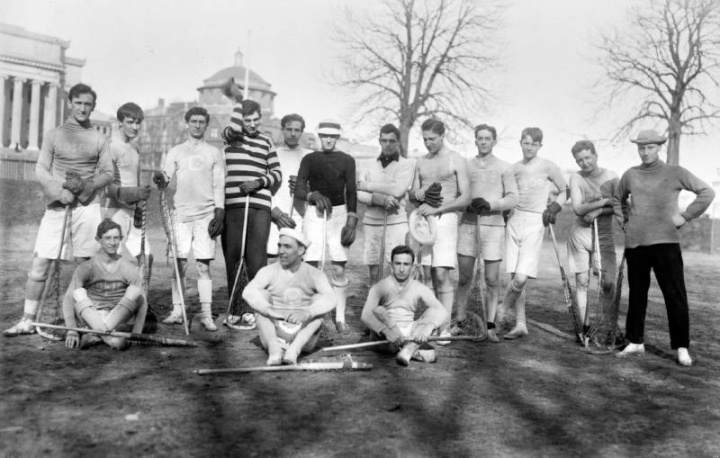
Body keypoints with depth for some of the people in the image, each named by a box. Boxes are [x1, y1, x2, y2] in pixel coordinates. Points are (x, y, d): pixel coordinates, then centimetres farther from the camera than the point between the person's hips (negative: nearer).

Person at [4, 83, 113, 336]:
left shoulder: (99, 139, 11)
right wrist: (59, 192, -12)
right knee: (39, 263, -3)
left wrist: (85, 186, -12)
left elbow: (108, 173, 7)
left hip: (88, 205, 0)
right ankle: (27, 320, 5)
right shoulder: (54, 135, 9)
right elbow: (40, 170, 4)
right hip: (57, 205, 0)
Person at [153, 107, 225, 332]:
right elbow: (165, 179, 5)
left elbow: (219, 185, 8)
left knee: (203, 264, -3)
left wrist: (219, 213, -2)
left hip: (206, 214, -1)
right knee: (179, 262, 0)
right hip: (181, 212, 1)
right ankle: (177, 311, 8)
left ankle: (206, 314, 0)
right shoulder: (175, 151, 13)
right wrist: (160, 180, -19)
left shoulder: (214, 153, 12)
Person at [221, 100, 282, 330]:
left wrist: (259, 182, -6)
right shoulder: (230, 136, 7)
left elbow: (277, 173, 13)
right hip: (232, 205, -1)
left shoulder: (266, 141, 13)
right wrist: (240, 105, 3)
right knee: (233, 258, 3)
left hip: (260, 205, 1)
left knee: (257, 259, -4)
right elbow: (235, 126, -16)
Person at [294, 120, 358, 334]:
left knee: (339, 269, -2)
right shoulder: (309, 159, 7)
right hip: (314, 214, 0)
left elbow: (351, 192, 3)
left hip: (339, 214, 0)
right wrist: (313, 195, -24)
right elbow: (298, 189, -3)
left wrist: (351, 220, -7)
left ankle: (340, 318, 6)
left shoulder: (347, 160, 7)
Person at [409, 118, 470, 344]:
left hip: (444, 219, -5)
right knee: (433, 275, 2)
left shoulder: (456, 160, 0)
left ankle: (445, 328, -9)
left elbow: (465, 198, -6)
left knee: (441, 275, -12)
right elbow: (412, 195, 19)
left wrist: (436, 209, -14)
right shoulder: (421, 162, 16)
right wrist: (417, 194, -6)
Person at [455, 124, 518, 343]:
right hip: (467, 224, 2)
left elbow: (513, 198, -1)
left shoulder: (503, 167, 5)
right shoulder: (465, 165, 11)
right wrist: (469, 204, -12)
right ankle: (459, 320, 15)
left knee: (492, 279, -2)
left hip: (493, 226, -2)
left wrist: (490, 205, -18)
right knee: (463, 277, 4)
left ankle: (490, 326, 5)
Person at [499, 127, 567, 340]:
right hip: (514, 221, 4)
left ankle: (501, 312, 8)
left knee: (521, 278, -15)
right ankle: (520, 324, 13)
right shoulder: (513, 168, 10)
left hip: (534, 223, -3)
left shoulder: (548, 167, 1)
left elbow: (564, 191, 12)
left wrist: (555, 207, -4)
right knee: (515, 277, 2)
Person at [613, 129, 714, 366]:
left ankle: (682, 347, 5)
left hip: (665, 242, -3)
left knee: (675, 295, -3)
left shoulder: (675, 173, 2)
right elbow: (618, 199, 27)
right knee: (636, 294, 9)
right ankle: (635, 342, 19)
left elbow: (707, 192, 3)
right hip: (634, 243, 3)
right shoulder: (630, 175, 10)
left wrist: (685, 216, -3)